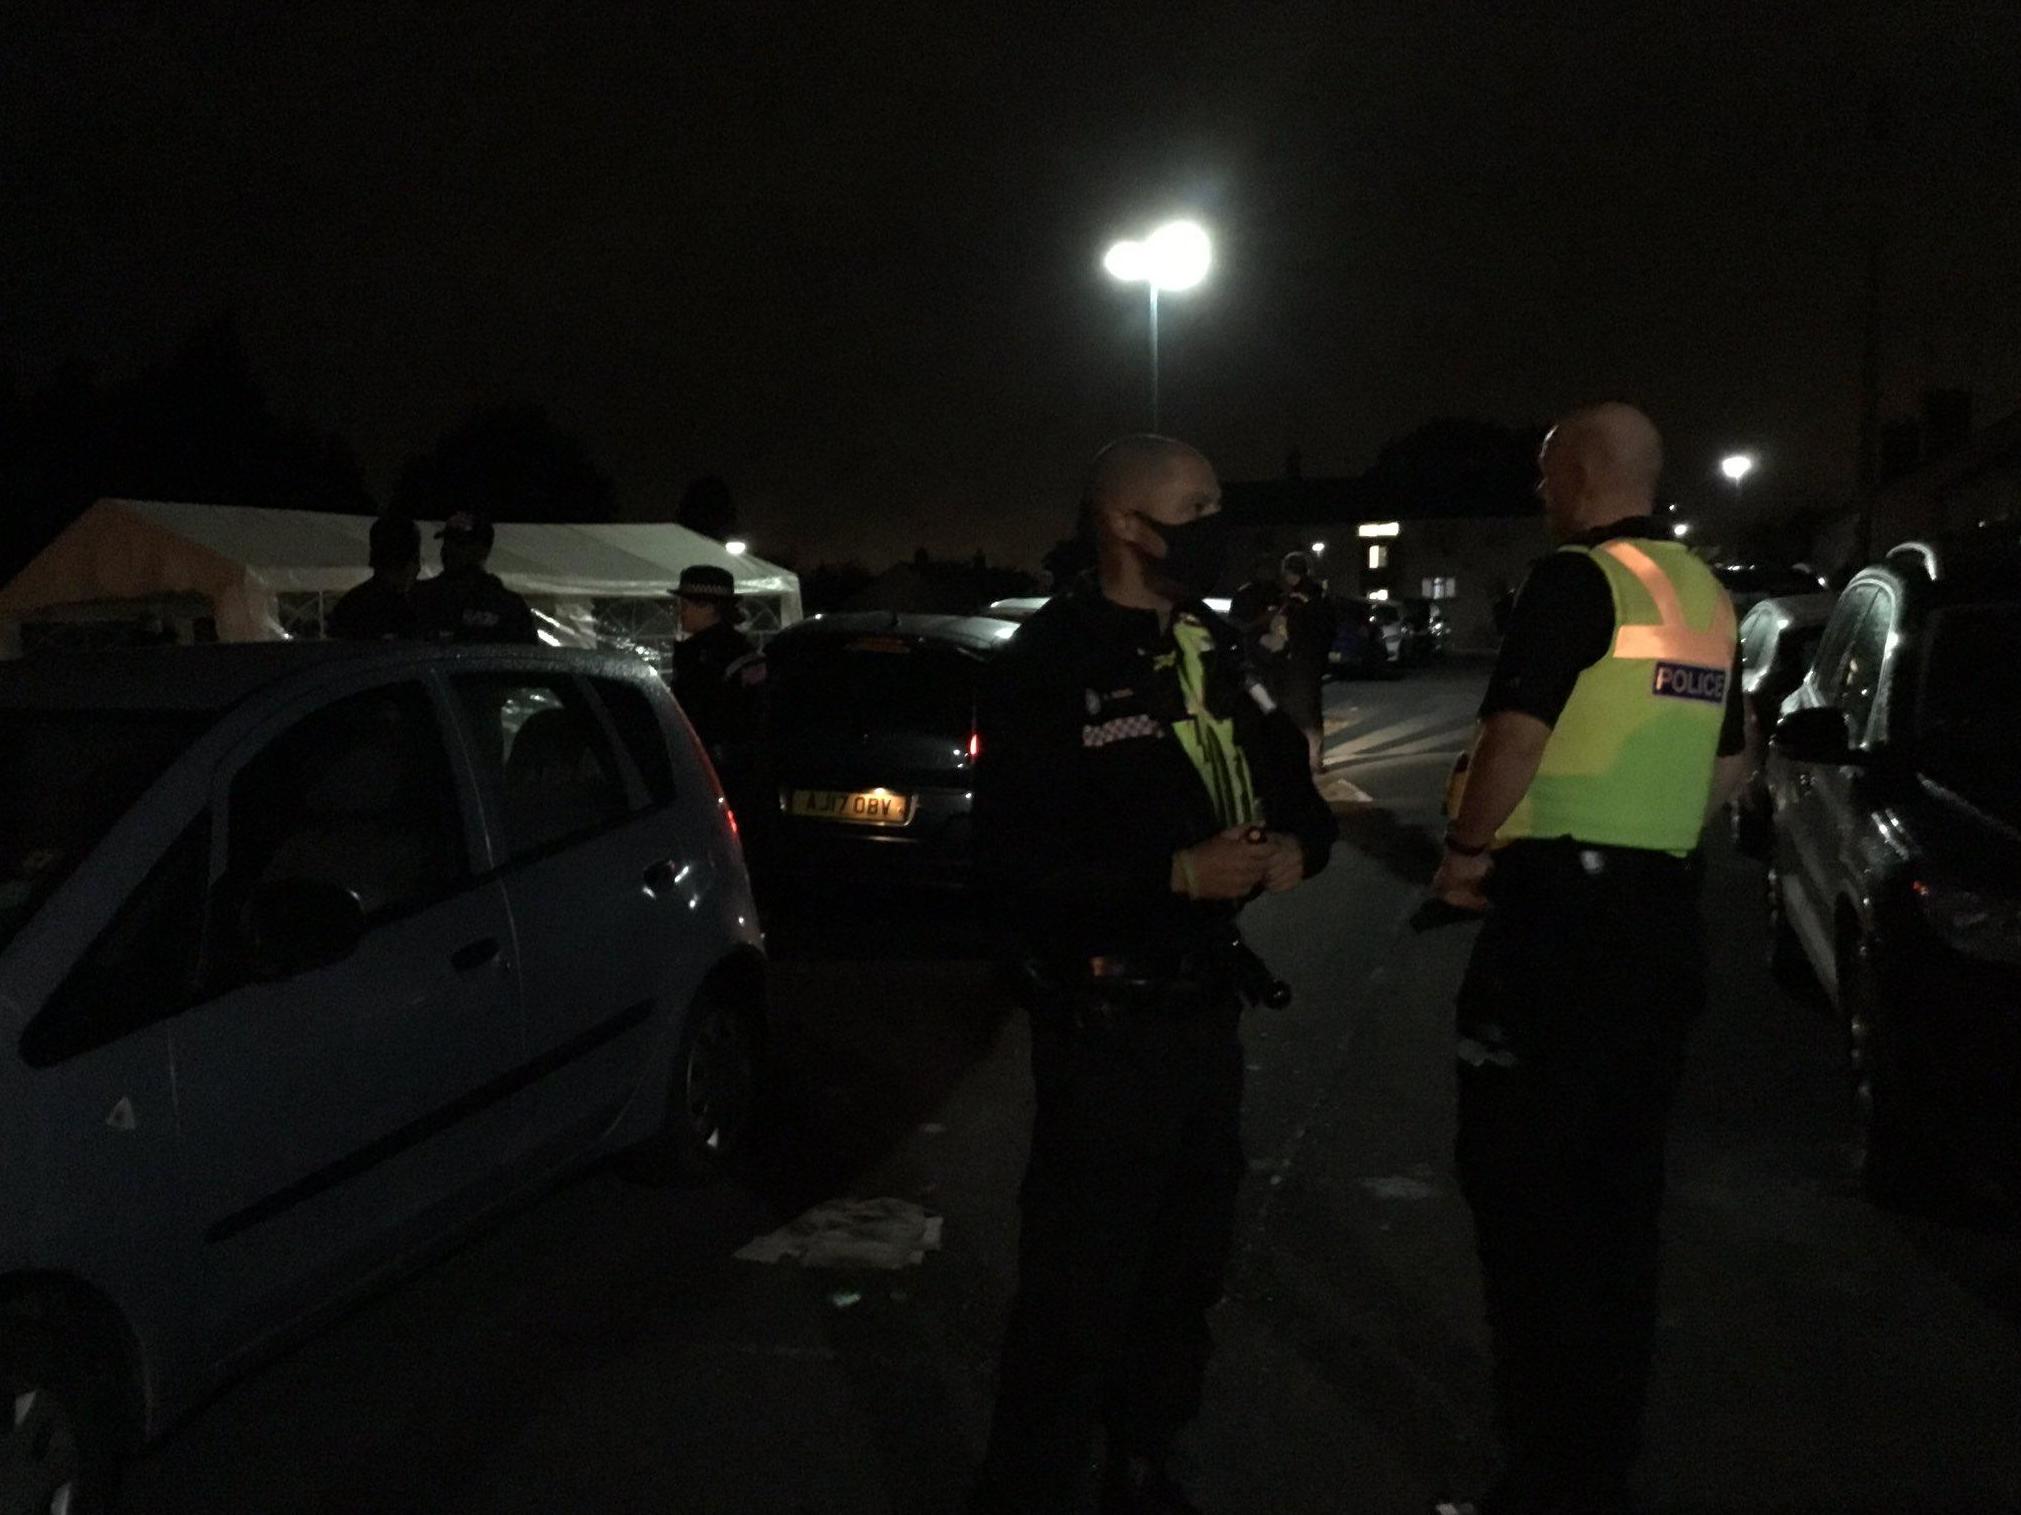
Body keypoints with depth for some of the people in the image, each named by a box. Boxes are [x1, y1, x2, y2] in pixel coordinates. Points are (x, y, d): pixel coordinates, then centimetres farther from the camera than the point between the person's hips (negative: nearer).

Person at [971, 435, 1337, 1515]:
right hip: (1107, 1026, -8)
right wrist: (1178, 872, -25)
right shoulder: (1048, 668, -14)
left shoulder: (1216, 651, 9)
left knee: (1187, 1271, 20)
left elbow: (1290, 786, 16)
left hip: (1207, 1011, 8)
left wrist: (1298, 844, -6)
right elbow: (1015, 860, -22)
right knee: (1079, 1293, -2)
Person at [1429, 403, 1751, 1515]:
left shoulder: (1577, 579, -11)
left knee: (1527, 1194, 0)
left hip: (1560, 913, -8)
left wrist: (1467, 847, -8)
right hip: (1663, 913, 9)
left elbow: (1516, 735, -22)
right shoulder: (1704, 596, 14)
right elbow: (1730, 767, 21)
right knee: (1617, 1195, 15)